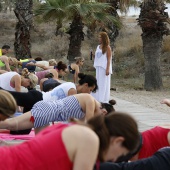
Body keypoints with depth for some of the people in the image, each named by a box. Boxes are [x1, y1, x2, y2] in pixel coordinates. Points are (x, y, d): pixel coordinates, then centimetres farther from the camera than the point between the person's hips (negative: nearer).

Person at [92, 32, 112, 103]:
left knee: (104, 84, -6)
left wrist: (107, 69, -16)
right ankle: (97, 99, 11)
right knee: (98, 83, 7)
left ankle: (103, 99, -5)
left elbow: (109, 59, -9)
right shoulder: (98, 47, 14)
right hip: (98, 67, 7)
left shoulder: (107, 47, -5)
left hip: (104, 68, -7)